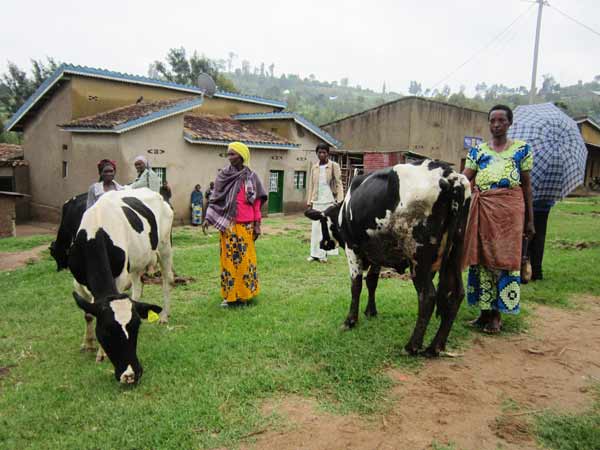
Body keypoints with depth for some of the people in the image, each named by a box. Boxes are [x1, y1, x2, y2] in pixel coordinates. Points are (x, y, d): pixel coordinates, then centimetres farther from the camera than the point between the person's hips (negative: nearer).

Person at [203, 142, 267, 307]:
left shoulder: (251, 177, 3)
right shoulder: (223, 175, 4)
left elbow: (256, 202, 5)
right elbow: (215, 199, 5)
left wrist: (257, 224, 2)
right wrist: (208, 218, -5)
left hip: (246, 225, 0)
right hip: (228, 224, 0)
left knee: (245, 259, 4)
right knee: (229, 258, 3)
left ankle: (244, 294, 16)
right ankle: (230, 295, 13)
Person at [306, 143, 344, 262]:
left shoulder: (334, 166, 0)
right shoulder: (314, 167, 12)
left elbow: (339, 183, -3)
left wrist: (340, 200, -11)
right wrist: (309, 201, 11)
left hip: (330, 201, -3)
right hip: (317, 202, 4)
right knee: (316, 228, 2)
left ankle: (324, 253, 5)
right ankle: (315, 254, 7)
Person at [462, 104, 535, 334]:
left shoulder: (521, 148, 7)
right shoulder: (478, 150, 11)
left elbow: (527, 185, 7)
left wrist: (530, 220, 5)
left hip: (509, 209, -2)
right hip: (482, 209, 2)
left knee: (504, 259, -3)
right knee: (481, 259, 4)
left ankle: (497, 315, 8)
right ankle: (485, 311, 17)